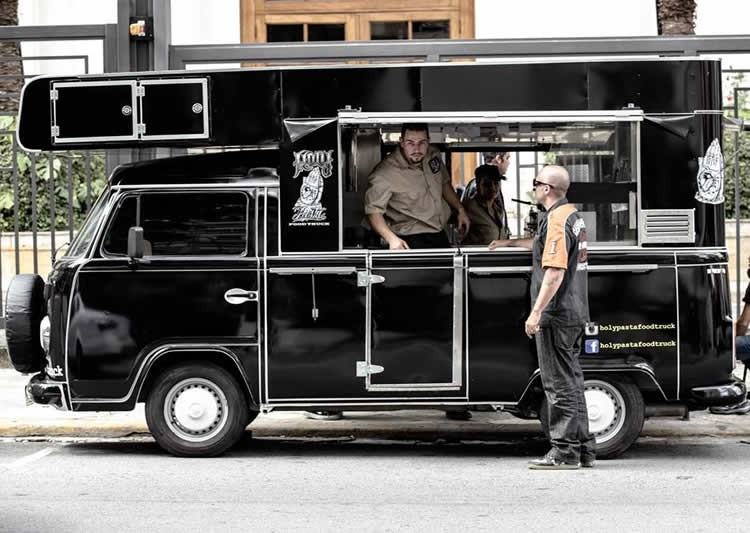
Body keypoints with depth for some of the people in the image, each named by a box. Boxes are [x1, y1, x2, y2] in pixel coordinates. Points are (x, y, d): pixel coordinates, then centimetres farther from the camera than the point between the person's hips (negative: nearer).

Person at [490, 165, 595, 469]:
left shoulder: (556, 220, -17)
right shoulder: (572, 215, 15)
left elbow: (555, 272, -24)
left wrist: (536, 312, -24)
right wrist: (509, 242, 43)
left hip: (556, 315, -10)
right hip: (574, 313, 10)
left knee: (559, 384, -6)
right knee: (571, 381, 15)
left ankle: (564, 452, -3)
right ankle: (582, 449, 19)